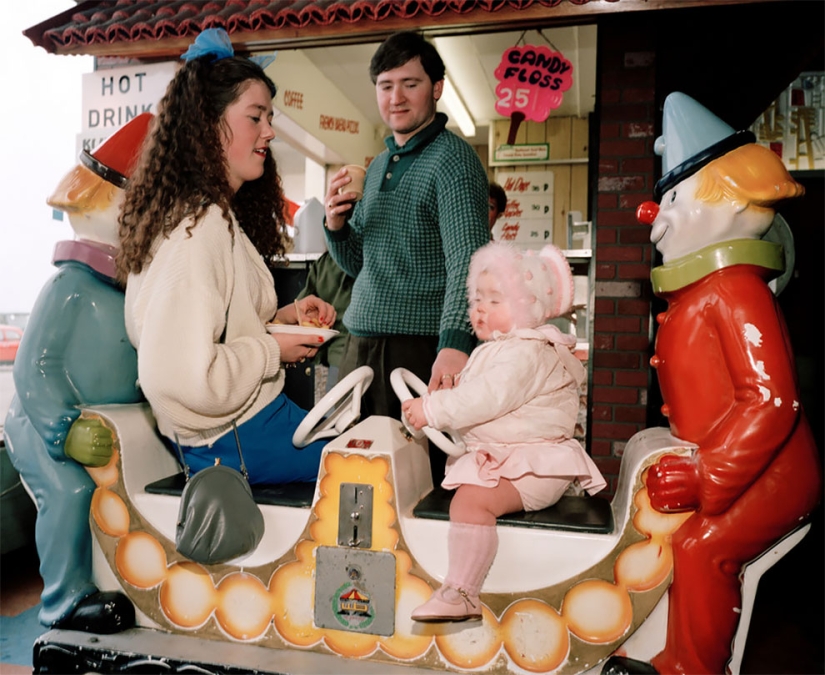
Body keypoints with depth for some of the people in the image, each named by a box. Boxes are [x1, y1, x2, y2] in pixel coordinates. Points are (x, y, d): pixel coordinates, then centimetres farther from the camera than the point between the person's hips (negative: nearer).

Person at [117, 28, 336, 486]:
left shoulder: (217, 214, 10)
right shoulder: (200, 225, -22)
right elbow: (181, 375, -29)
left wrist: (280, 317, 3)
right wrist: (273, 351, -16)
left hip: (246, 415, 9)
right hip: (238, 438, -9)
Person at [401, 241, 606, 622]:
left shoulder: (525, 354, -16)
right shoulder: (496, 350, 19)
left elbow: (487, 398, -27)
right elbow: (472, 394, 24)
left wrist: (432, 410, -25)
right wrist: (431, 406, 10)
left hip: (532, 465, -11)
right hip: (499, 456, 11)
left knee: (471, 499, -26)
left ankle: (461, 594, -22)